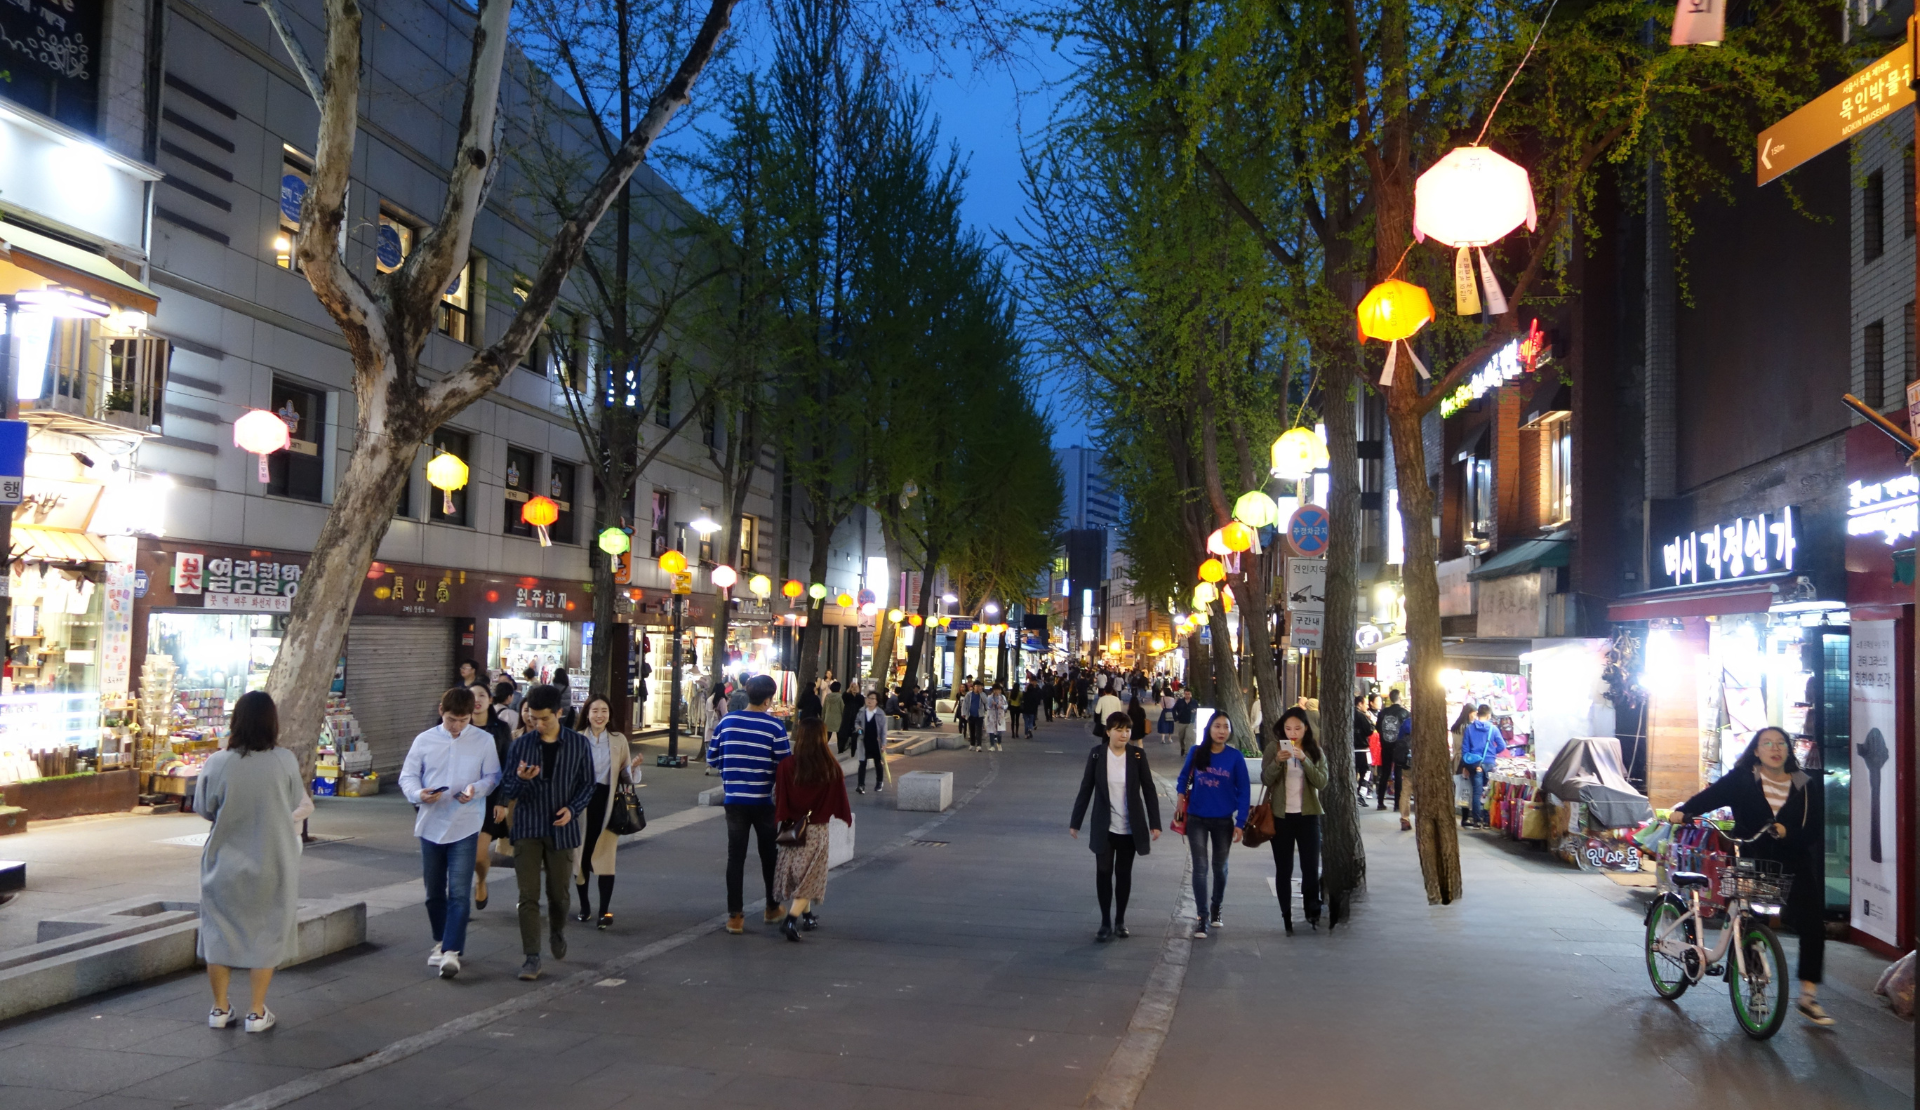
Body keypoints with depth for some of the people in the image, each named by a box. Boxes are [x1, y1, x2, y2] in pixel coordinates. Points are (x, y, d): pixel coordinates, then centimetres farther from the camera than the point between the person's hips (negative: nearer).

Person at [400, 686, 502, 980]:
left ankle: (451, 951, -9)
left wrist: (476, 789, -19)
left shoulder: (484, 741, -1)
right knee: (434, 891, 14)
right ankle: (441, 942, 32)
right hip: (430, 824, 3)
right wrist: (418, 793, -16)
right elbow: (407, 776, 5)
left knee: (459, 891, -10)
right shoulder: (424, 740, 2)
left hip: (465, 826, -2)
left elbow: (493, 776, 2)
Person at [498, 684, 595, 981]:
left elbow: (587, 784, 5)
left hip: (562, 829, 0)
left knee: (559, 893, 10)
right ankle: (532, 958, 0)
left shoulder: (578, 744, -2)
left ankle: (557, 933, 40)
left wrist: (573, 809, -13)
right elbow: (509, 791, 0)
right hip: (527, 828, 0)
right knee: (528, 896, -5)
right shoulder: (520, 746, -1)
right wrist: (522, 779, -22)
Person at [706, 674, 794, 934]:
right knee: (769, 854, 16)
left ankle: (735, 916, 4)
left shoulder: (727, 722, -1)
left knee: (735, 856, 6)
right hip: (764, 801, -2)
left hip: (734, 799, 2)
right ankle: (773, 908, 30)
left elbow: (712, 757, 6)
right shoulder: (775, 726, -11)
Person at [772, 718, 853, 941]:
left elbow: (777, 799, -9)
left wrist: (781, 819, 6)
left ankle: (807, 915, 30)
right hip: (816, 830, -2)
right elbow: (839, 799, -2)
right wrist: (847, 815, 16)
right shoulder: (832, 769, -13)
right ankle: (792, 918, -13)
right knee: (809, 876, 3)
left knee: (796, 873, 19)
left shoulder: (786, 767, -13)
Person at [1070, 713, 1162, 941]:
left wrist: (1155, 823, -4)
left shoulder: (1137, 755, -6)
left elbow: (1149, 789, -2)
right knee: (1103, 873, 2)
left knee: (1124, 873, 10)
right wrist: (1075, 822, 1)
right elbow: (1086, 789, -1)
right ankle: (1105, 923, 12)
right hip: (1104, 827, 0)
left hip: (1130, 828, 0)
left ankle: (1120, 920, 24)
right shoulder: (1097, 754, -7)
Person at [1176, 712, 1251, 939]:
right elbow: (1184, 777, 11)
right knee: (1200, 867, -4)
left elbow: (1244, 791, -6)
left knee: (1219, 867, 16)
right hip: (1197, 819, 0)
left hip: (1223, 821, 0)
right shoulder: (1196, 752, -5)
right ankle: (1203, 918, -1)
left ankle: (1216, 908, 37)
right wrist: (1181, 794, -8)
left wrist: (1240, 823, -9)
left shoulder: (1235, 757, -9)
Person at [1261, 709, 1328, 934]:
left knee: (1311, 866, -3)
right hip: (1281, 815, 0)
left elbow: (1322, 782, -9)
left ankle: (1312, 911, 12)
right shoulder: (1273, 748, -1)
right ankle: (1286, 915, 12)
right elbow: (1265, 780, -7)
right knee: (1283, 868, 4)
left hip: (1308, 815, 1)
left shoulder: (1315, 751, 2)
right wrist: (1277, 762, -24)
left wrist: (1304, 759, -21)